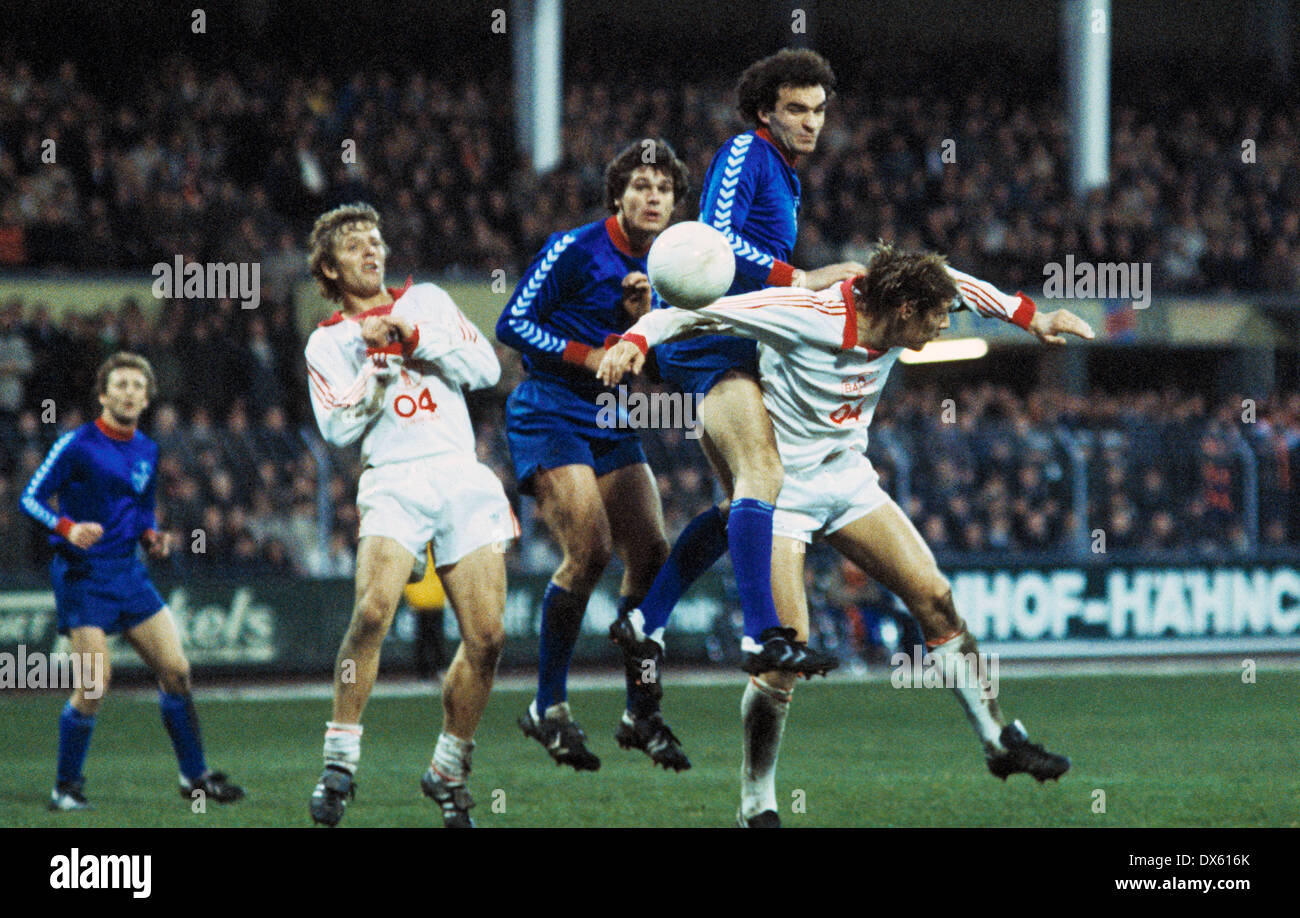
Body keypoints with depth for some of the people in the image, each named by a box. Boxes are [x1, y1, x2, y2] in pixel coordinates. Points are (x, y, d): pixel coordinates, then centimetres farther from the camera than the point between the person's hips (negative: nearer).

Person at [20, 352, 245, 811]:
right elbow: (30, 498, -8)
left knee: (175, 670, 1)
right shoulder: (77, 444, -7)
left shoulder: (147, 452, 13)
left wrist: (152, 537, 3)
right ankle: (66, 786, 2)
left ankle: (195, 776, 15)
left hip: (129, 573, 6)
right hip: (83, 577, -6)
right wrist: (67, 528, -26)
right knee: (93, 685, -14)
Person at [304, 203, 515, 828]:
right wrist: (378, 361, -9)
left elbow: (487, 369, 8)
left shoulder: (427, 301, 18)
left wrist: (417, 337, -2)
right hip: (393, 483, -2)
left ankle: (448, 771, 9)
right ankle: (340, 763, -18)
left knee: (486, 636, -8)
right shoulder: (328, 343, 12)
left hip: (463, 479, 2)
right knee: (372, 612, -27)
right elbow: (338, 428, -1)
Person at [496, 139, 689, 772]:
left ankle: (641, 714, 8)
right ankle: (548, 709, -8)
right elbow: (512, 324, -11)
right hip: (549, 418, -7)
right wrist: (588, 355, -15)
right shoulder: (576, 251, -11)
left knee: (651, 553, -3)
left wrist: (641, 318, -6)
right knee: (590, 551, -20)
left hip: (612, 428, 7)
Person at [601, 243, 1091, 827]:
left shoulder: (892, 316, -6)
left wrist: (1031, 318, 9)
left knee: (935, 597, 1)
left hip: (848, 479, 7)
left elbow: (958, 285, 14)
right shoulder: (803, 315, -26)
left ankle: (998, 740, 18)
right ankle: (756, 806, -2)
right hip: (782, 488, -7)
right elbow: (696, 312, -25)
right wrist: (636, 340, -40)